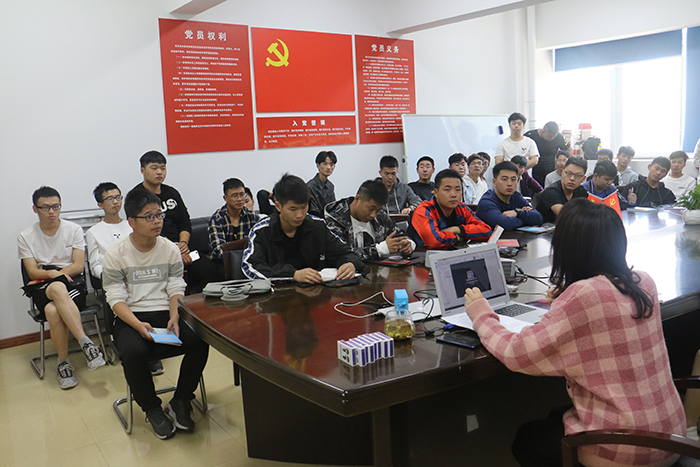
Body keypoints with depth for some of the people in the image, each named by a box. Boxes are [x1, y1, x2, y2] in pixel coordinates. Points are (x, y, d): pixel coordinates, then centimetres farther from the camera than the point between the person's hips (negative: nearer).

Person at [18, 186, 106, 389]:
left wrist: (55, 272, -14)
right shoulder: (25, 237, 9)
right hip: (42, 289, 1)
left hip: (73, 283, 0)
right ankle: (86, 343, -33)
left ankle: (63, 362, -23)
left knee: (53, 310, -35)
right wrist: (52, 274, -20)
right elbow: (32, 272, 0)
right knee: (58, 289, -37)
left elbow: (78, 267, 0)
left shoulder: (73, 229, 7)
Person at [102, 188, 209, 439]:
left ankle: (180, 403, -5)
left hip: (166, 314, 2)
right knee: (133, 352, -35)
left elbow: (176, 290, 4)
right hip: (131, 318, -2)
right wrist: (138, 325, -23)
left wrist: (175, 318, -16)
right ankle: (152, 409, -8)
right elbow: (116, 299, -6)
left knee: (200, 341, -26)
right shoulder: (115, 255, -1)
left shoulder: (170, 249, 8)